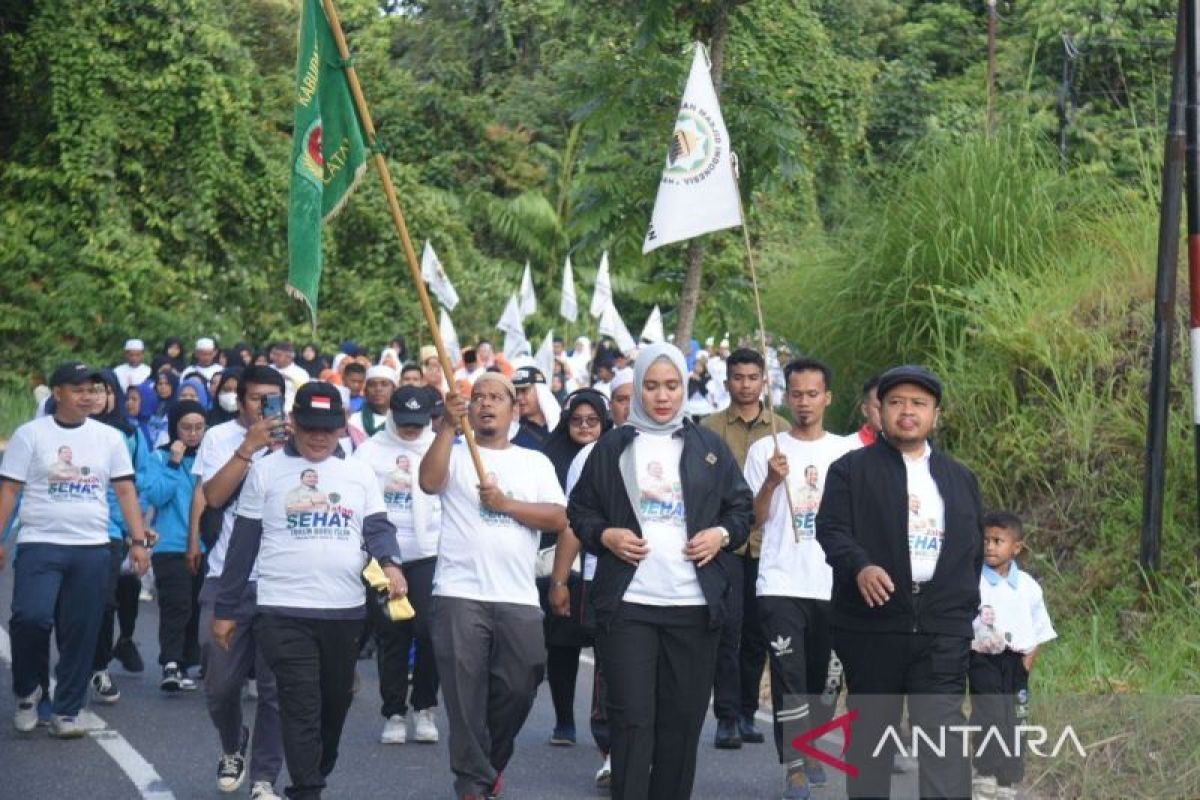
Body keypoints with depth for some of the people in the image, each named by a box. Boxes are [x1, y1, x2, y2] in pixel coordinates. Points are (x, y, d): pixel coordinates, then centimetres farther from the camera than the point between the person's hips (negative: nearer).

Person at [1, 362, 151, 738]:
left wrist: (138, 540, 2)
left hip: (92, 548, 3)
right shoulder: (31, 434, 3)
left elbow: (125, 491, 10)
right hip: (41, 544, -3)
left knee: (81, 633, 3)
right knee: (31, 618, -18)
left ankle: (65, 712, 15)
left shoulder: (109, 437, 10)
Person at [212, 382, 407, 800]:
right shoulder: (267, 471, 1)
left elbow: (378, 528, 3)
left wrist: (389, 563, -20)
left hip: (346, 610, 3)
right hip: (284, 611, -3)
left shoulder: (360, 472, 8)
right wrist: (225, 608, 3)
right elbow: (244, 543, 4)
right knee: (301, 707, -9)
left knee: (335, 702, 15)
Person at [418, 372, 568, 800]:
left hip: (518, 599, 2)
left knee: (517, 691, 6)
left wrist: (506, 503, -10)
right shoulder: (455, 453, 7)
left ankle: (490, 762, 29)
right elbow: (429, 481, -15)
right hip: (460, 595, -2)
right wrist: (448, 426, -21)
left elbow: (559, 518, 2)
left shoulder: (535, 462, 14)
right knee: (466, 695, -3)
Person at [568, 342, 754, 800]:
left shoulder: (710, 447, 10)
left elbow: (742, 508, 14)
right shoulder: (612, 447, 7)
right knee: (631, 715, -5)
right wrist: (605, 535, -8)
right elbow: (579, 510, 11)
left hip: (695, 604, 2)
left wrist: (723, 534, -5)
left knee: (683, 717, 5)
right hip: (627, 602, -1)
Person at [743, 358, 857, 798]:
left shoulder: (847, 451, 8)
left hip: (832, 584, 2)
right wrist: (771, 481, -16)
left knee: (821, 677, 12)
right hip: (781, 583, -2)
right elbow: (753, 519, 1)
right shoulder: (766, 449, 2)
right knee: (789, 676, -8)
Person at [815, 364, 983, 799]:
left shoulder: (960, 477, 17)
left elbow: (975, 545, 21)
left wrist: (964, 600, 11)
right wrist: (861, 568, -27)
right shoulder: (851, 469, 4)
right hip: (871, 621, -2)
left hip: (942, 623, 2)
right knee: (870, 725, 7)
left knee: (943, 726, -8)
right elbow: (832, 529, -9)